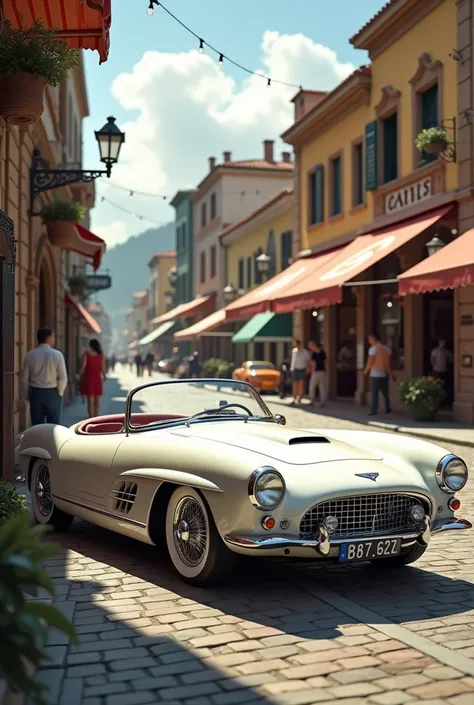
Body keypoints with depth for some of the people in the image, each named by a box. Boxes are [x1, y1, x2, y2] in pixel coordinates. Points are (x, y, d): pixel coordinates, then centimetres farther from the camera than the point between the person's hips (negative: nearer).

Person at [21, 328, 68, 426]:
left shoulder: (30, 355, -1)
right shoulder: (57, 354, -8)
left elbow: (25, 378, -1)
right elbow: (63, 378, -10)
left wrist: (26, 396, 10)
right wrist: (59, 393, 5)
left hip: (35, 393, 2)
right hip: (52, 393, -2)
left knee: (36, 426, 7)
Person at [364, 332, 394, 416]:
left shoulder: (373, 349, -10)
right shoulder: (387, 349, 7)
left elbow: (370, 362, -9)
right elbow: (389, 363, 8)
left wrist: (366, 371, 7)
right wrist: (391, 373, 16)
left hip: (375, 374, -5)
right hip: (384, 374, 5)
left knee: (375, 393, -4)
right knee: (385, 392, 16)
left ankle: (374, 410, -7)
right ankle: (387, 408, 20)